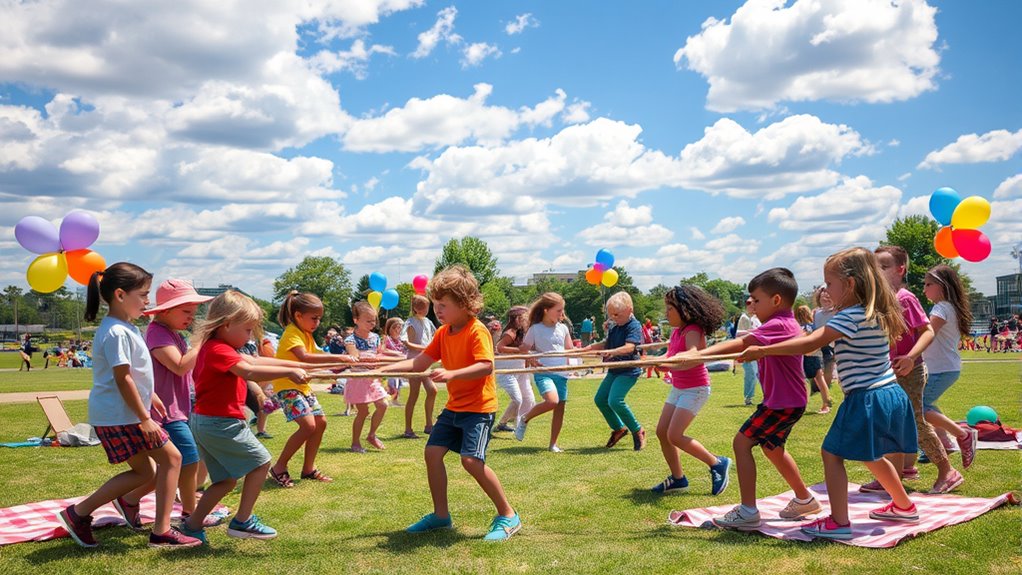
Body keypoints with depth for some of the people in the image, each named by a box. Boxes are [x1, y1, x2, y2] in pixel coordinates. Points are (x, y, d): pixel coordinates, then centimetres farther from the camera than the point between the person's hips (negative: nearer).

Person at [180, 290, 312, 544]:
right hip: (221, 423, -10)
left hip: (205, 422, 10)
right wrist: (289, 371, -32)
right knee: (261, 462, 1)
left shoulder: (214, 347, 15)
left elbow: (256, 361, 15)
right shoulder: (219, 350, -18)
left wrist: (297, 365, 10)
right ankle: (242, 521, 5)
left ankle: (192, 525, 21)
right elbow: (250, 372, -33)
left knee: (226, 480, 17)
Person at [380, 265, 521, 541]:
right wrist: (385, 368, -3)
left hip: (478, 406, -9)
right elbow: (419, 363, 6)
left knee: (471, 459, -19)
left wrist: (452, 374, -39)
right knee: (432, 451, 5)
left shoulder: (477, 331, -17)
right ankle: (441, 515, 20)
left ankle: (508, 516, -5)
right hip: (454, 405, 9)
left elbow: (486, 366, -29)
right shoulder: (443, 333, 7)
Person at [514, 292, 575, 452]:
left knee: (560, 408, 3)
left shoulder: (563, 328, 10)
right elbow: (523, 350, 0)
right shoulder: (535, 329, -4)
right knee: (552, 401, -26)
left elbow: (570, 349, 18)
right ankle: (524, 419, -1)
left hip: (561, 373, 5)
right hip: (543, 372, -5)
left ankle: (553, 443, 16)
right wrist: (532, 361, -17)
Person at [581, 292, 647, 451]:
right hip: (614, 369, 9)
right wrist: (589, 347, 12)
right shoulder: (615, 328, 11)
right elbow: (606, 344, 23)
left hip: (629, 370, -9)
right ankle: (619, 428, 25)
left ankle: (638, 431, -5)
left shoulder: (634, 326, -15)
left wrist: (613, 352, -45)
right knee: (600, 399, 10)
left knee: (615, 400, -22)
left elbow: (629, 347, -30)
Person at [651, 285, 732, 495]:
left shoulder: (693, 331, -20)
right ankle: (677, 479, 17)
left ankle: (717, 464, 1)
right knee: (661, 432, 5)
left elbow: (691, 355, -40)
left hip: (695, 389, -9)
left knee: (674, 435, -15)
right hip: (678, 388, 9)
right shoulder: (677, 331, 6)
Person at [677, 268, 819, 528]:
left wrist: (701, 354, -42)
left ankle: (748, 511, -10)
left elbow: (741, 344, -34)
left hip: (783, 402, -11)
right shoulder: (787, 324, 12)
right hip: (788, 401, 11)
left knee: (741, 442, -10)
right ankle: (804, 499, 39)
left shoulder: (778, 325, -22)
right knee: (772, 448, 25)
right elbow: (750, 347, 14)